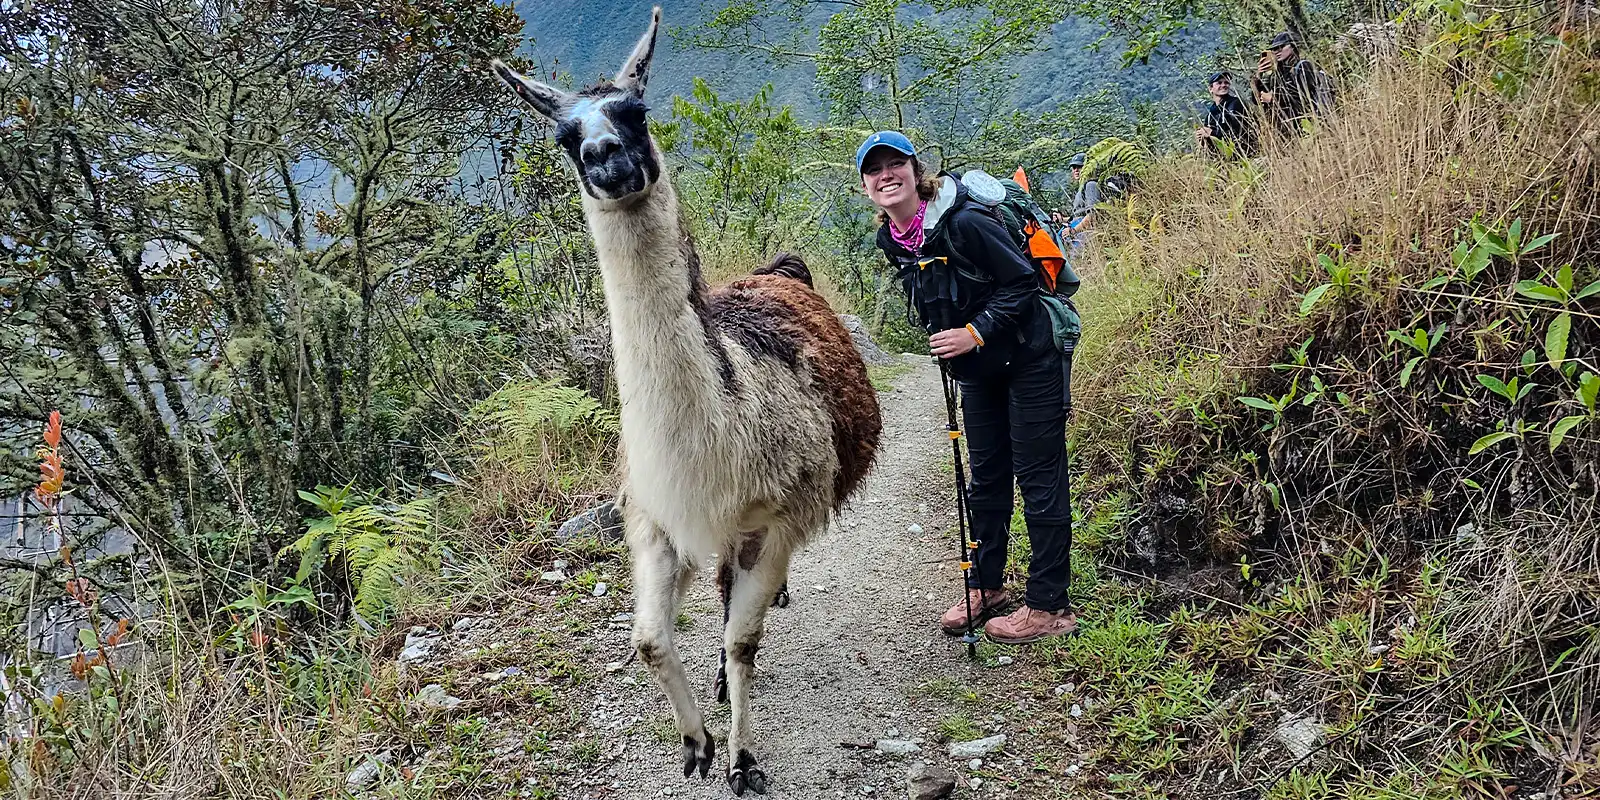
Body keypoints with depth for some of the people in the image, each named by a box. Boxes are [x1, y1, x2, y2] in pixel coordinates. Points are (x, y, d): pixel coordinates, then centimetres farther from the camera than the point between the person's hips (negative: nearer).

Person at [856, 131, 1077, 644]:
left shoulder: (964, 222, -23)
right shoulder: (893, 240, 1)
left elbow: (1021, 282, -20)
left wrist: (974, 333, -25)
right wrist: (945, 342, 8)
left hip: (1028, 358, -8)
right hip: (978, 369, 8)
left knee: (1039, 478, -2)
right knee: (986, 477, 17)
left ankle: (1049, 607, 7)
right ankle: (987, 587, 32)